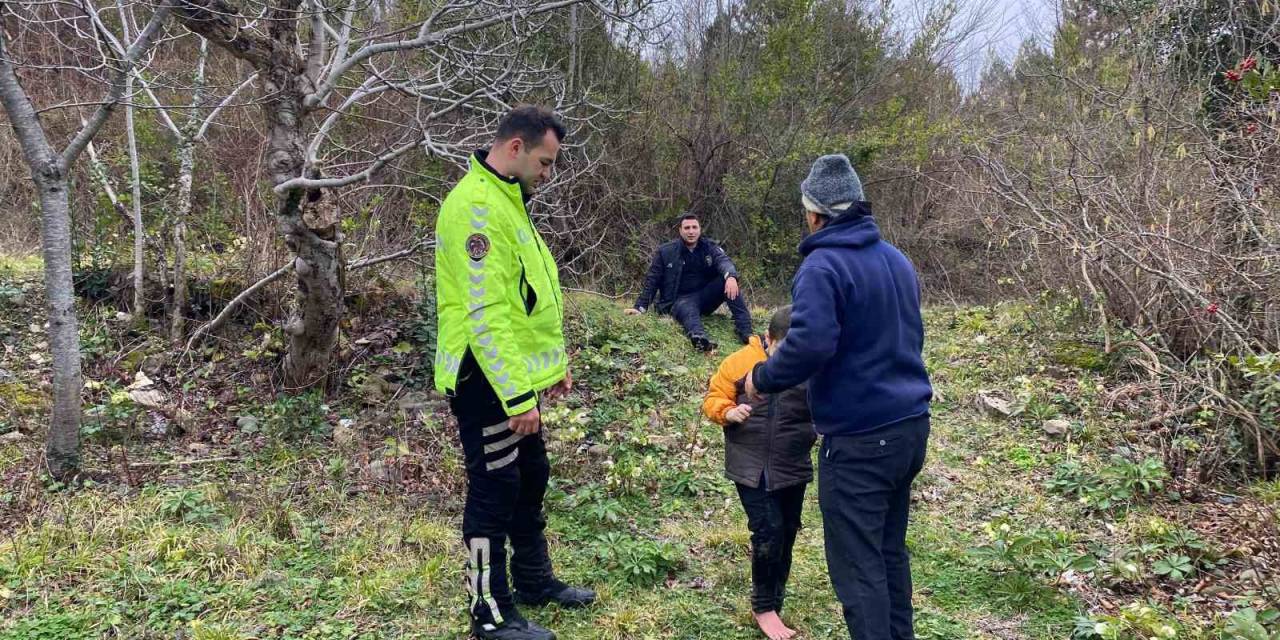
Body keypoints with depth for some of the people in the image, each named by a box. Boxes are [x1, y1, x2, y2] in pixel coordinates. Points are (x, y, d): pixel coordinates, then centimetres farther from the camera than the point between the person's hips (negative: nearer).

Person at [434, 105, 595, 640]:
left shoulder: (507, 201, 13)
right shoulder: (477, 206, -21)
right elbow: (486, 313, -27)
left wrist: (554, 363, 18)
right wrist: (518, 395, -27)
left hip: (514, 375, 10)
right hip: (487, 381, -10)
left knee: (530, 479, 20)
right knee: (495, 491, 2)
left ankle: (534, 580, 37)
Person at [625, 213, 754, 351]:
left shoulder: (710, 248, 5)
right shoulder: (665, 252, 3)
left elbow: (723, 261, -16)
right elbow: (651, 281, 5)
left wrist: (731, 276, -41)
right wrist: (640, 307, -6)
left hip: (706, 296, 3)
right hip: (682, 299, -3)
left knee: (728, 281, -24)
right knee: (688, 311, -39)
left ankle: (744, 329, -33)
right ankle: (698, 337, -75)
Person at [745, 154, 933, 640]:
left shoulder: (823, 265, -16)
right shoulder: (896, 259, 12)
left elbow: (809, 344, -27)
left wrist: (762, 379, -10)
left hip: (858, 440, -9)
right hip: (911, 424, 9)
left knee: (857, 566, 1)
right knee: (891, 551, 21)